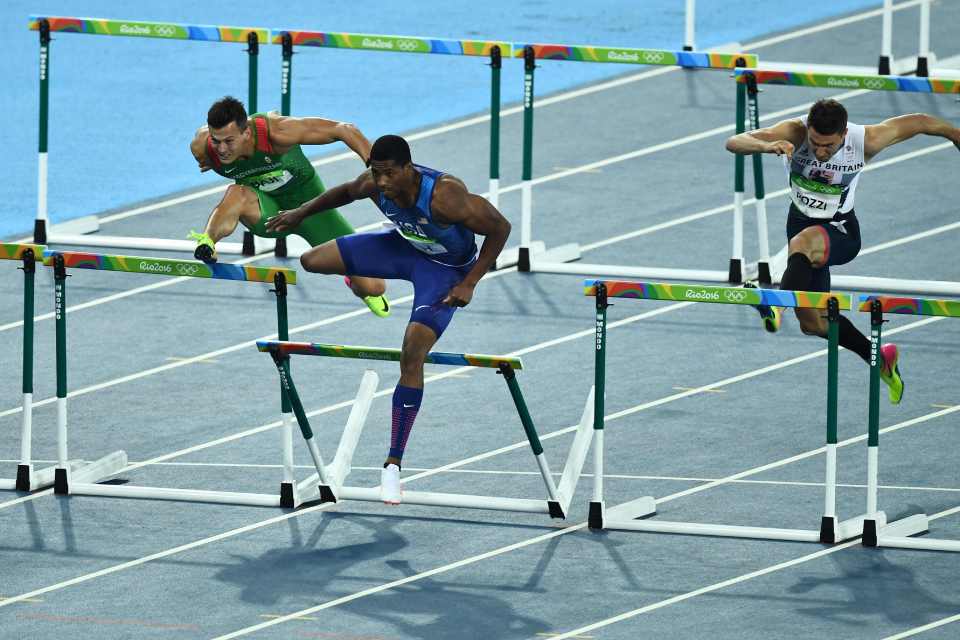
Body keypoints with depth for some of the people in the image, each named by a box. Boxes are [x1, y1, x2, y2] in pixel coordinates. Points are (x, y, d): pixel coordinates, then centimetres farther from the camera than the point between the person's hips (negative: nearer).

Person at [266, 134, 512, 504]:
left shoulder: (444, 196, -40)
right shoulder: (374, 185, -23)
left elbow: (500, 228, -29)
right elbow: (345, 193, 4)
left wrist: (469, 283, -28)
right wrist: (301, 213, 7)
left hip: (446, 268, -6)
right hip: (405, 247, 6)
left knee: (412, 355, -21)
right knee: (312, 261, -1)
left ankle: (393, 465, -16)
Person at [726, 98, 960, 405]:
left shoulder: (866, 141, -23)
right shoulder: (794, 132, -23)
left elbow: (919, 122, -6)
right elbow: (734, 143, -34)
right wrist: (766, 146, -56)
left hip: (841, 230, -4)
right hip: (802, 223, 4)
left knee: (802, 242, -39)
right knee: (813, 323, 7)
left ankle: (778, 306, -60)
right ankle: (881, 359, 27)